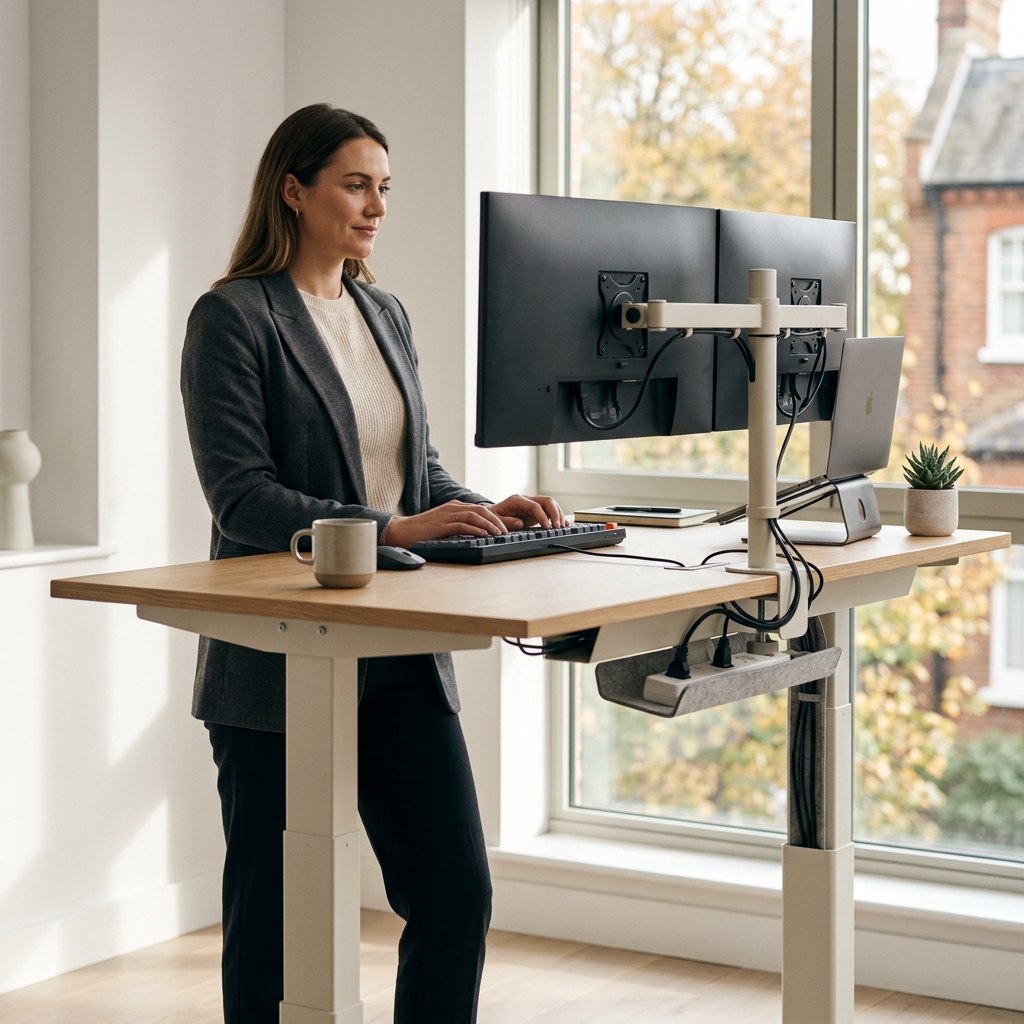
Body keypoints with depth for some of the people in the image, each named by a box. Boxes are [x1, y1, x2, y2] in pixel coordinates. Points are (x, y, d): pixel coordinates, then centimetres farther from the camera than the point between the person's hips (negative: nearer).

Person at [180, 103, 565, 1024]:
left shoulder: (385, 316, 14)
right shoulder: (233, 318, -8)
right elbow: (242, 499, -17)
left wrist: (485, 511, -1)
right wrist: (390, 531, -24)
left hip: (400, 657, 6)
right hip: (282, 664, -6)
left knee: (458, 889, 3)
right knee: (277, 913, 4)